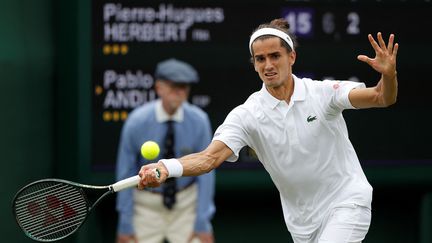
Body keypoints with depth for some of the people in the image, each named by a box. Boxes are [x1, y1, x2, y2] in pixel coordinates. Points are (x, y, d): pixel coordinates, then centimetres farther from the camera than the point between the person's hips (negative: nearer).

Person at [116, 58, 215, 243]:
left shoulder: (199, 121, -12)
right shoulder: (137, 122, -16)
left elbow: (205, 171, -7)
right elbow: (125, 173, -8)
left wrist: (203, 223, -9)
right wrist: (125, 224, -7)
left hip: (186, 203, 1)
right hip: (147, 204, -1)